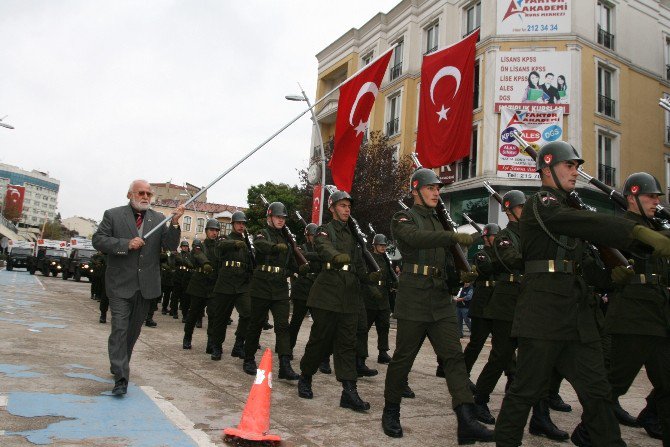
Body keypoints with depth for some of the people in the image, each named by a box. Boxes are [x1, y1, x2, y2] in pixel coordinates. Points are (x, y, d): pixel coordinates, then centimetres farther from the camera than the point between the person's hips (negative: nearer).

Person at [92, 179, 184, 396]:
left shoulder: (158, 219, 6)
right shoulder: (113, 215, 0)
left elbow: (171, 245, -3)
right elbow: (98, 240, -6)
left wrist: (174, 223, -20)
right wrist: (126, 244, -19)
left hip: (146, 286, 4)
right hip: (121, 284, -3)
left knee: (133, 330, 16)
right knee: (120, 329, -8)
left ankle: (119, 366, 35)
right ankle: (121, 377, -6)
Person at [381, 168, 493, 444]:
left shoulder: (439, 222, 20)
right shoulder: (403, 219, -1)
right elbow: (416, 238, -25)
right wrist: (454, 236, -35)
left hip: (441, 299, 6)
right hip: (413, 299, -6)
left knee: (454, 355, -3)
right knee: (403, 357, 2)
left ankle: (467, 421, -5)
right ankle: (391, 412, 20)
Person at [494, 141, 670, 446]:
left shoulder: (567, 206, 21)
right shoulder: (541, 203, -9)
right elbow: (585, 223, -25)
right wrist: (642, 232, -33)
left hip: (578, 311, 9)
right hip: (544, 309, -9)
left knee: (596, 388, 10)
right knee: (527, 388, 0)